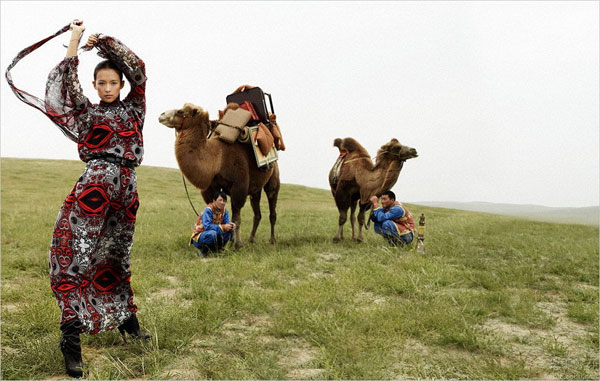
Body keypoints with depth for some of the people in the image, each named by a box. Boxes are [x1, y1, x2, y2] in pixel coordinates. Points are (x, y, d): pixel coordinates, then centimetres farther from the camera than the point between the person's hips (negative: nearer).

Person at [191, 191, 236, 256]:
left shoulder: (224, 211, -1)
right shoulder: (208, 210, -24)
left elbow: (226, 222, -3)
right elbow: (207, 226, -33)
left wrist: (230, 224, -28)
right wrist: (223, 227, -35)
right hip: (199, 236, -7)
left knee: (230, 230, -10)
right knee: (212, 233, -40)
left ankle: (218, 247, 5)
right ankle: (204, 249, -11)